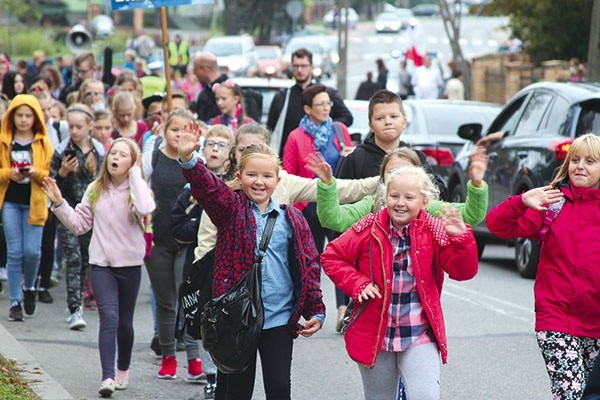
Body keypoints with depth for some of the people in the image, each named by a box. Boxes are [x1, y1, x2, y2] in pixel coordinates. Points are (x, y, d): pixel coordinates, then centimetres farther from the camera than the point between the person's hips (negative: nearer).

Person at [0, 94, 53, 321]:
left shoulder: (43, 143, 3)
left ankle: (29, 287, 24)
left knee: (32, 251, -6)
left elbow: (51, 174, 2)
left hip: (34, 202, 0)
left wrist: (37, 173, -18)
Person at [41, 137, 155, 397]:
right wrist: (59, 204, -4)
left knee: (125, 322, 12)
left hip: (130, 265, -1)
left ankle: (123, 370, 33)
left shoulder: (137, 188, -5)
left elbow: (145, 209, -29)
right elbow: (80, 224, 9)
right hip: (101, 264, 1)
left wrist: (135, 173, -20)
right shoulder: (95, 190, 4)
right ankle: (108, 377, -21)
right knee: (109, 317, -15)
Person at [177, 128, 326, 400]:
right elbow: (206, 186, -19)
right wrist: (188, 159, -38)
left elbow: (309, 267, 8)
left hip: (279, 320, 1)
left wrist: (315, 311, 3)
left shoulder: (292, 220, 6)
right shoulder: (231, 208, 0)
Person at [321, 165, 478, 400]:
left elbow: (463, 272, -13)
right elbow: (331, 257, 3)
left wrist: (461, 238, -30)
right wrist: (357, 283, -11)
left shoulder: (434, 232, -6)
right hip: (374, 334, 2)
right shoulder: (369, 229, -4)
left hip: (420, 336, -2)